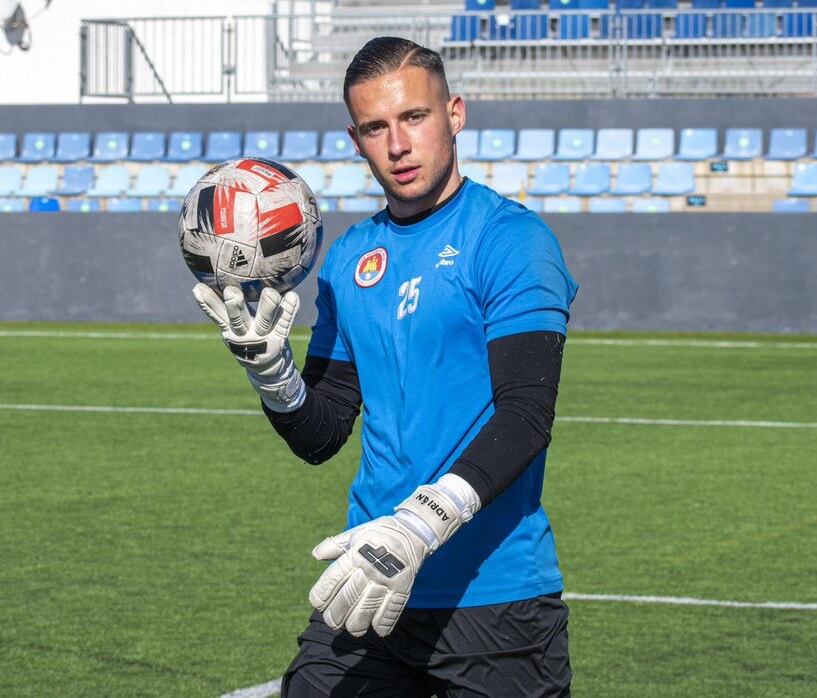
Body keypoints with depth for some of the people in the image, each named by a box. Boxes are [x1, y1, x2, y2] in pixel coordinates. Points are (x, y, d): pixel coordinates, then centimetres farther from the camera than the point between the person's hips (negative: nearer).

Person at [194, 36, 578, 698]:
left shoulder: (508, 239, -6)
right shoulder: (350, 257, 12)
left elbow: (526, 415, -17)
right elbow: (320, 437, 13)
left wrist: (420, 525, -28)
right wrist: (267, 363, -6)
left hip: (495, 595, -5)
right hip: (372, 594, 5)